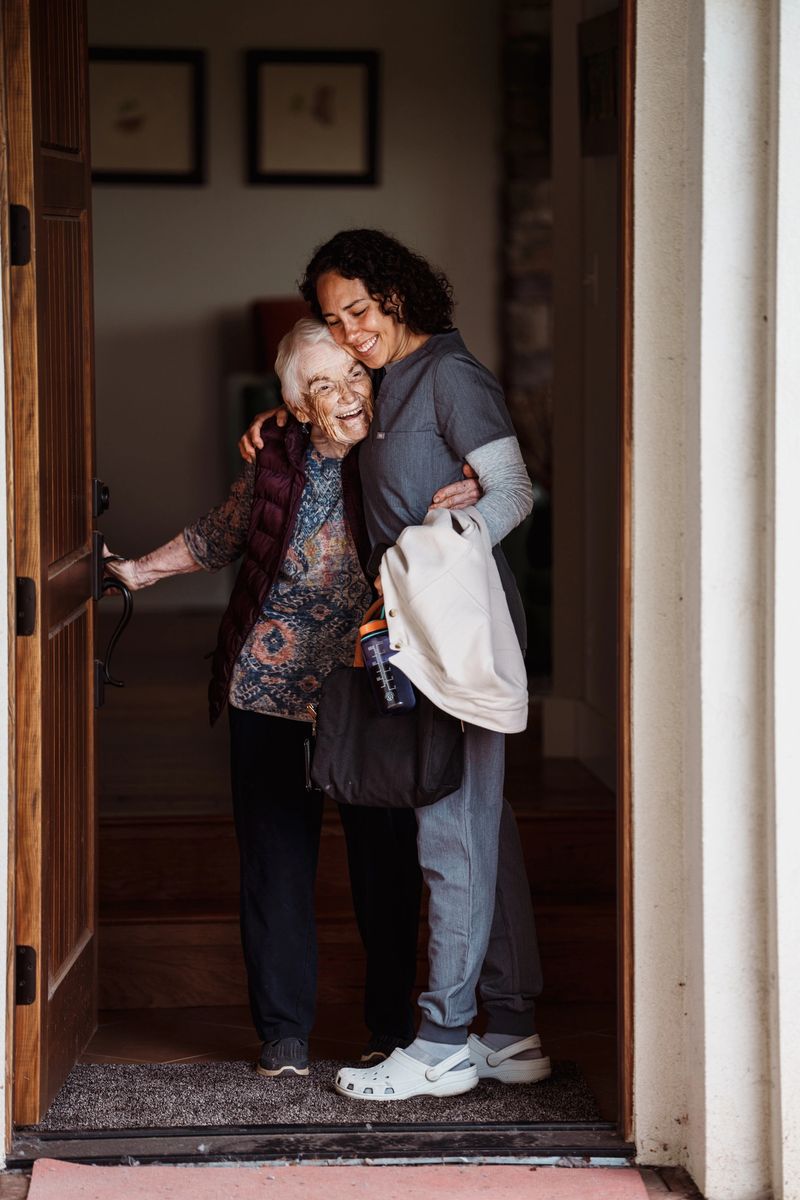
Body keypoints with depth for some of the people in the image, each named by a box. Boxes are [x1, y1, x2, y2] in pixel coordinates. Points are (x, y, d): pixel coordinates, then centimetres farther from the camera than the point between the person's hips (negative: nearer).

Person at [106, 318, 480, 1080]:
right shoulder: (276, 462, -1)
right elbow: (217, 537, 17)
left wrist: (473, 497, -21)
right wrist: (140, 571, 19)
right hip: (270, 693, 1)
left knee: (385, 864, 3)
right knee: (275, 863, 4)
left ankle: (392, 1027, 19)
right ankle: (283, 1034, 15)